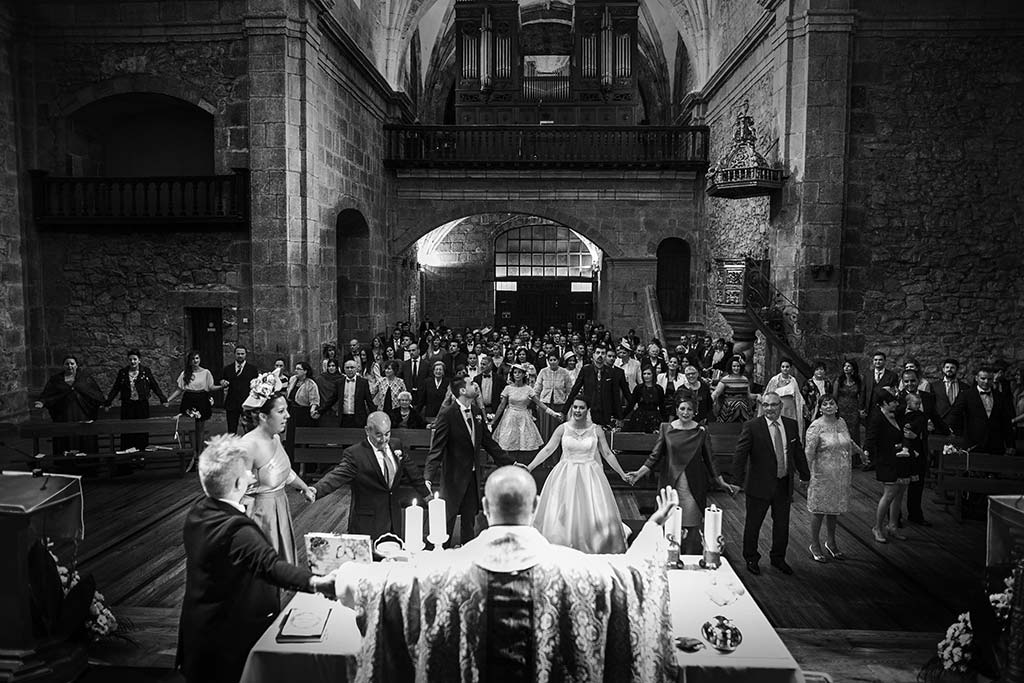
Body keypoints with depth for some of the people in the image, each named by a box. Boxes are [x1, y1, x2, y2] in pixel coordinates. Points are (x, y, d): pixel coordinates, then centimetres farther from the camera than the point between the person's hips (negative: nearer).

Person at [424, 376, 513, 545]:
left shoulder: (477, 411, 4)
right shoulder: (447, 416, -17)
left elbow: (488, 442, 12)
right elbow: (436, 449, -19)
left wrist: (511, 463, 10)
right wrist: (428, 478, -29)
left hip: (473, 475, 6)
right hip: (454, 476, -6)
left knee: (469, 519, 14)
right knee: (448, 518, 5)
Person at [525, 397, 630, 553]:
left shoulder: (596, 430, 0)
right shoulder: (563, 428, -2)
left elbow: (607, 454, 7)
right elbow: (547, 450, -1)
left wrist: (622, 474, 6)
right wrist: (529, 468, -7)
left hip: (589, 476, 0)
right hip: (566, 476, 0)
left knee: (594, 515, -1)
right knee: (562, 513, 2)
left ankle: (594, 550, 14)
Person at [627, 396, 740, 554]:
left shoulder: (701, 431, -1)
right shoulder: (665, 428, 1)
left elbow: (709, 459, 6)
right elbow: (655, 455, 3)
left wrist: (722, 483, 7)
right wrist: (638, 474, -5)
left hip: (693, 485, -1)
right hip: (670, 483, 1)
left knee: (691, 527, -2)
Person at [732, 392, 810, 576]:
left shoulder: (791, 425, 2)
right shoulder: (751, 427, -12)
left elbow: (798, 452, 12)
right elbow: (740, 454, -14)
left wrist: (804, 474, 16)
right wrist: (738, 479, -19)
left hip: (784, 485, 4)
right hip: (759, 485, -4)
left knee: (782, 524, 17)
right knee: (753, 524, 10)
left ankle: (778, 558, 37)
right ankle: (751, 559, 30)